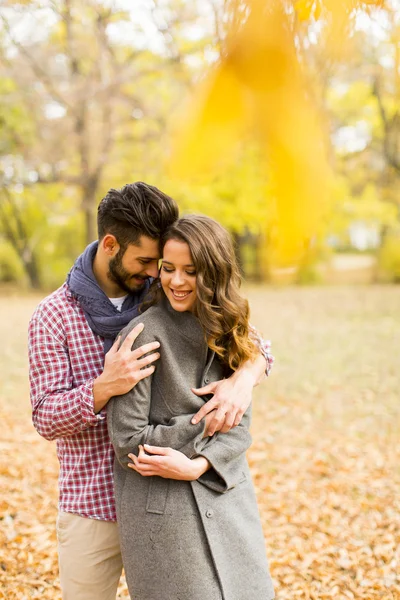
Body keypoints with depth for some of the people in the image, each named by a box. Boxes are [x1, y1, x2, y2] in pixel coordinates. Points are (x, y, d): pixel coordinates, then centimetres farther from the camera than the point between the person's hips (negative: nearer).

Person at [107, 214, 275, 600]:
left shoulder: (228, 332, 3)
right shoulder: (145, 334, -15)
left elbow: (239, 424, 0)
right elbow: (127, 441, -16)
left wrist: (197, 465, -17)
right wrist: (209, 421, -13)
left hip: (228, 499, 6)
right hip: (163, 509, -6)